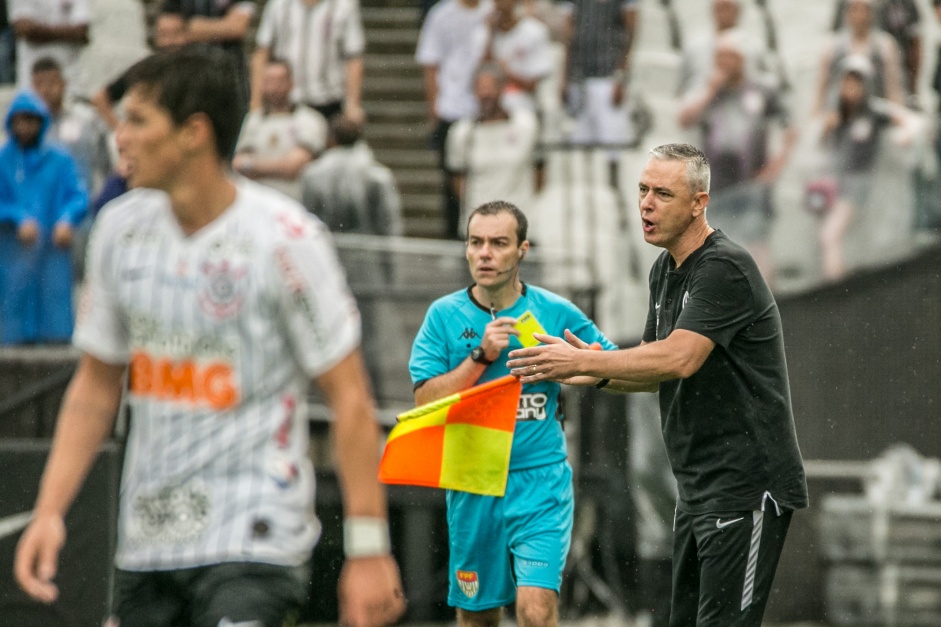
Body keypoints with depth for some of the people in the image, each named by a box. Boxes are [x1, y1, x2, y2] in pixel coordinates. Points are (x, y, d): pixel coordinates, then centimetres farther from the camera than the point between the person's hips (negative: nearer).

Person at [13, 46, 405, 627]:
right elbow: (96, 383, 13)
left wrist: (368, 548, -12)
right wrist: (49, 511, 4)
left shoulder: (286, 240, -13)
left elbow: (350, 397, -10)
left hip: (253, 541, -6)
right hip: (146, 542, 6)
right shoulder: (121, 227, 5)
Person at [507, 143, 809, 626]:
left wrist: (582, 362, -25)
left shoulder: (725, 269, -16)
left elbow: (679, 360, -28)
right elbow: (658, 374, 21)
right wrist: (597, 374, 0)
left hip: (747, 485, -10)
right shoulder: (664, 272, 14)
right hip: (697, 489, 10)